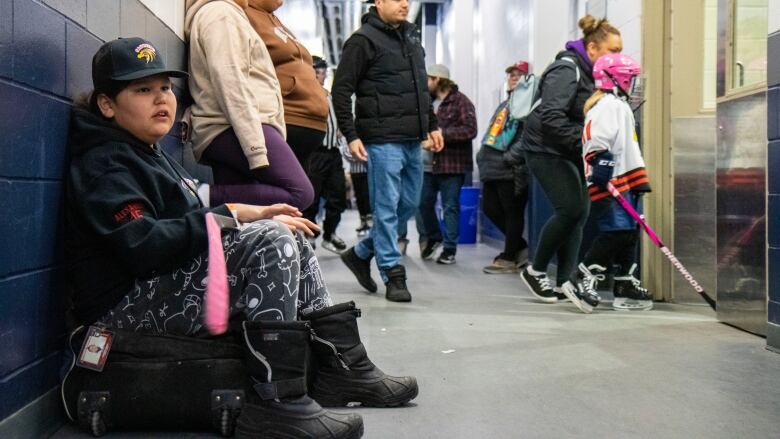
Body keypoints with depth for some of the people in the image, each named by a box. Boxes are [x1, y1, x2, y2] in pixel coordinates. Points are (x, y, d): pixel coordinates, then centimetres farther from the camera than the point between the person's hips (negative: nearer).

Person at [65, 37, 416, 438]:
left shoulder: (150, 155, 21)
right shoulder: (103, 165, -10)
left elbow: (186, 229, 18)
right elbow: (144, 247, -25)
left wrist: (253, 218, 1)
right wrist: (231, 215, -21)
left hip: (172, 282, 10)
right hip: (126, 305, -10)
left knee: (288, 238, 6)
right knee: (272, 241, -24)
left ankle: (341, 365, 4)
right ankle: (276, 404, -28)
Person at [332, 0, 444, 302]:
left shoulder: (411, 37, 17)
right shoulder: (363, 40, -7)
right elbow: (341, 89, -10)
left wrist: (432, 125, 20)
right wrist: (351, 135, -15)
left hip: (412, 140, 8)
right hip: (383, 141, -8)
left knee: (410, 204, 13)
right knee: (387, 208, -3)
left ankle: (361, 254, 27)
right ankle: (393, 276, 6)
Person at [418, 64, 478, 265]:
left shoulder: (460, 101, -8)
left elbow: (470, 129, -18)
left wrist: (442, 133, -21)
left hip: (452, 164, -7)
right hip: (429, 163, 7)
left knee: (450, 207, 0)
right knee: (424, 203, 13)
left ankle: (449, 249, 9)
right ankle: (433, 238, 35)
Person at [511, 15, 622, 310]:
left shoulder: (593, 74, 10)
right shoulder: (567, 70, -18)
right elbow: (550, 117, -28)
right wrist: (583, 141, -28)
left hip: (570, 152, 9)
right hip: (546, 149, -9)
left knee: (580, 210, 4)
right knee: (570, 208, -13)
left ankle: (566, 278, 9)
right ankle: (535, 271, 4)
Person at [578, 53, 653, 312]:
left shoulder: (619, 106, 26)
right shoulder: (607, 105, -8)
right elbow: (597, 144, -19)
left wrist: (639, 182, 27)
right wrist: (602, 178, -26)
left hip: (625, 182, 11)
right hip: (610, 184, -11)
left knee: (629, 232, 9)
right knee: (616, 231, -17)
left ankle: (625, 285, 13)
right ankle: (584, 279, -11)